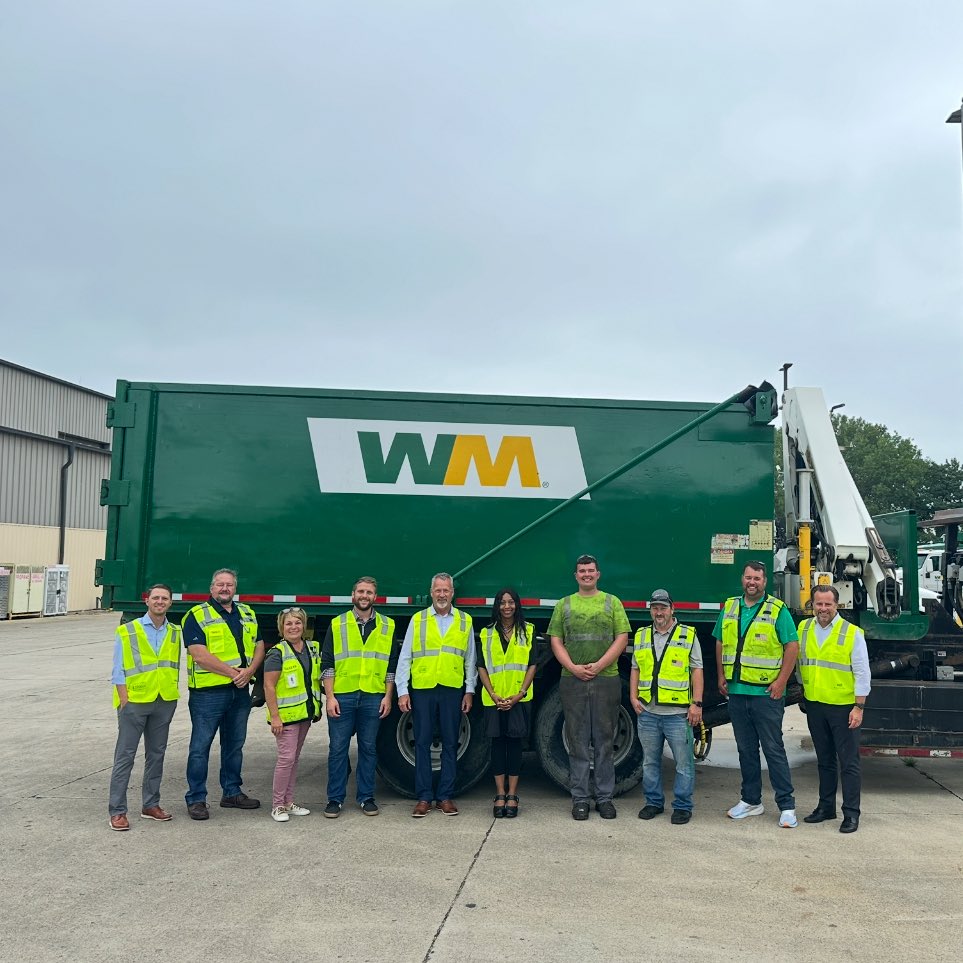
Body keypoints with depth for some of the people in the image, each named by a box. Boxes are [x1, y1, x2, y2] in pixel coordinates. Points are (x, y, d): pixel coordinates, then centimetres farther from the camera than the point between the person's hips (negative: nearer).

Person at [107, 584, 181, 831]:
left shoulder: (175, 633, 9)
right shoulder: (127, 632, -2)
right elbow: (118, 671, -4)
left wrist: (172, 696, 8)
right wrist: (125, 700, -10)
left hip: (165, 702, 4)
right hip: (134, 701, -4)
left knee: (156, 754, 12)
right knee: (125, 756, -1)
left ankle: (150, 804, 23)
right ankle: (117, 811, 4)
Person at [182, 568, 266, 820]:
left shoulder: (247, 613, 13)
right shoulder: (197, 616, -6)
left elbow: (259, 646, 12)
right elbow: (200, 655, -16)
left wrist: (249, 671, -7)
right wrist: (232, 672, -16)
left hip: (240, 691, 6)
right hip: (208, 692, -6)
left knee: (235, 744, 15)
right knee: (200, 746, 0)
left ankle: (232, 792, 27)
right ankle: (196, 799, 10)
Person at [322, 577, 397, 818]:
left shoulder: (387, 626, 8)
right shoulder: (337, 625, 5)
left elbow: (392, 665, 10)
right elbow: (327, 664, 2)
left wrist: (388, 696, 3)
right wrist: (329, 696, -6)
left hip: (373, 697, 1)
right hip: (341, 696, -1)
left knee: (368, 748, 8)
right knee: (337, 748, 3)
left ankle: (366, 797, 18)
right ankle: (335, 799, 13)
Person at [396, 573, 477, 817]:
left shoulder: (465, 621, 9)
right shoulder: (418, 620, 6)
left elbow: (470, 659, 12)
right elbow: (404, 658, 5)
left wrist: (470, 690, 7)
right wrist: (402, 691, -1)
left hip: (452, 690, 1)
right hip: (422, 689, -1)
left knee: (450, 744, 6)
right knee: (422, 743, 3)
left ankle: (446, 797, 15)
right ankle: (423, 798, 11)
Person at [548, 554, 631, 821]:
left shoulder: (612, 602, 8)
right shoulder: (564, 604, 11)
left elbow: (622, 639, 0)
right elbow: (556, 641, 6)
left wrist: (599, 666, -11)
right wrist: (573, 667, -9)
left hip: (606, 679, 0)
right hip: (572, 680, 1)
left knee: (604, 742, 5)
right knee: (578, 743, 4)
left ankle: (604, 797, 14)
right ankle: (580, 798, 11)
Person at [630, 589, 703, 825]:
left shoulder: (688, 635, 3)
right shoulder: (641, 636, 13)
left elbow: (696, 671, 0)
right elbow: (635, 670, 17)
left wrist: (696, 703, -7)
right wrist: (633, 697, 5)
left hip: (678, 712, -3)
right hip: (647, 713, 4)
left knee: (683, 762, 0)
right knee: (650, 761, 11)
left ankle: (683, 806, 11)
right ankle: (654, 802, 23)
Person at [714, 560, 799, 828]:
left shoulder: (777, 610, -4)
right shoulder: (729, 608, 10)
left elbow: (792, 646, -7)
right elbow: (720, 643, 17)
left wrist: (781, 681, -12)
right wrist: (721, 676, 11)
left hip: (766, 693, -5)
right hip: (736, 691, 5)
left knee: (774, 750, -2)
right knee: (746, 749, 13)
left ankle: (787, 806, 5)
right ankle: (750, 800, 24)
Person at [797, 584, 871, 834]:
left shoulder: (852, 633, -8)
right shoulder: (803, 628, 5)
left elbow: (862, 673, -8)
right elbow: (799, 662, 17)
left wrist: (859, 707, -11)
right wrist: (802, 690, 19)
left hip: (843, 707, -4)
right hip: (814, 705, 5)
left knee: (849, 763, 0)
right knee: (824, 760, 15)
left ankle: (851, 814, 6)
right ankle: (826, 806, 25)